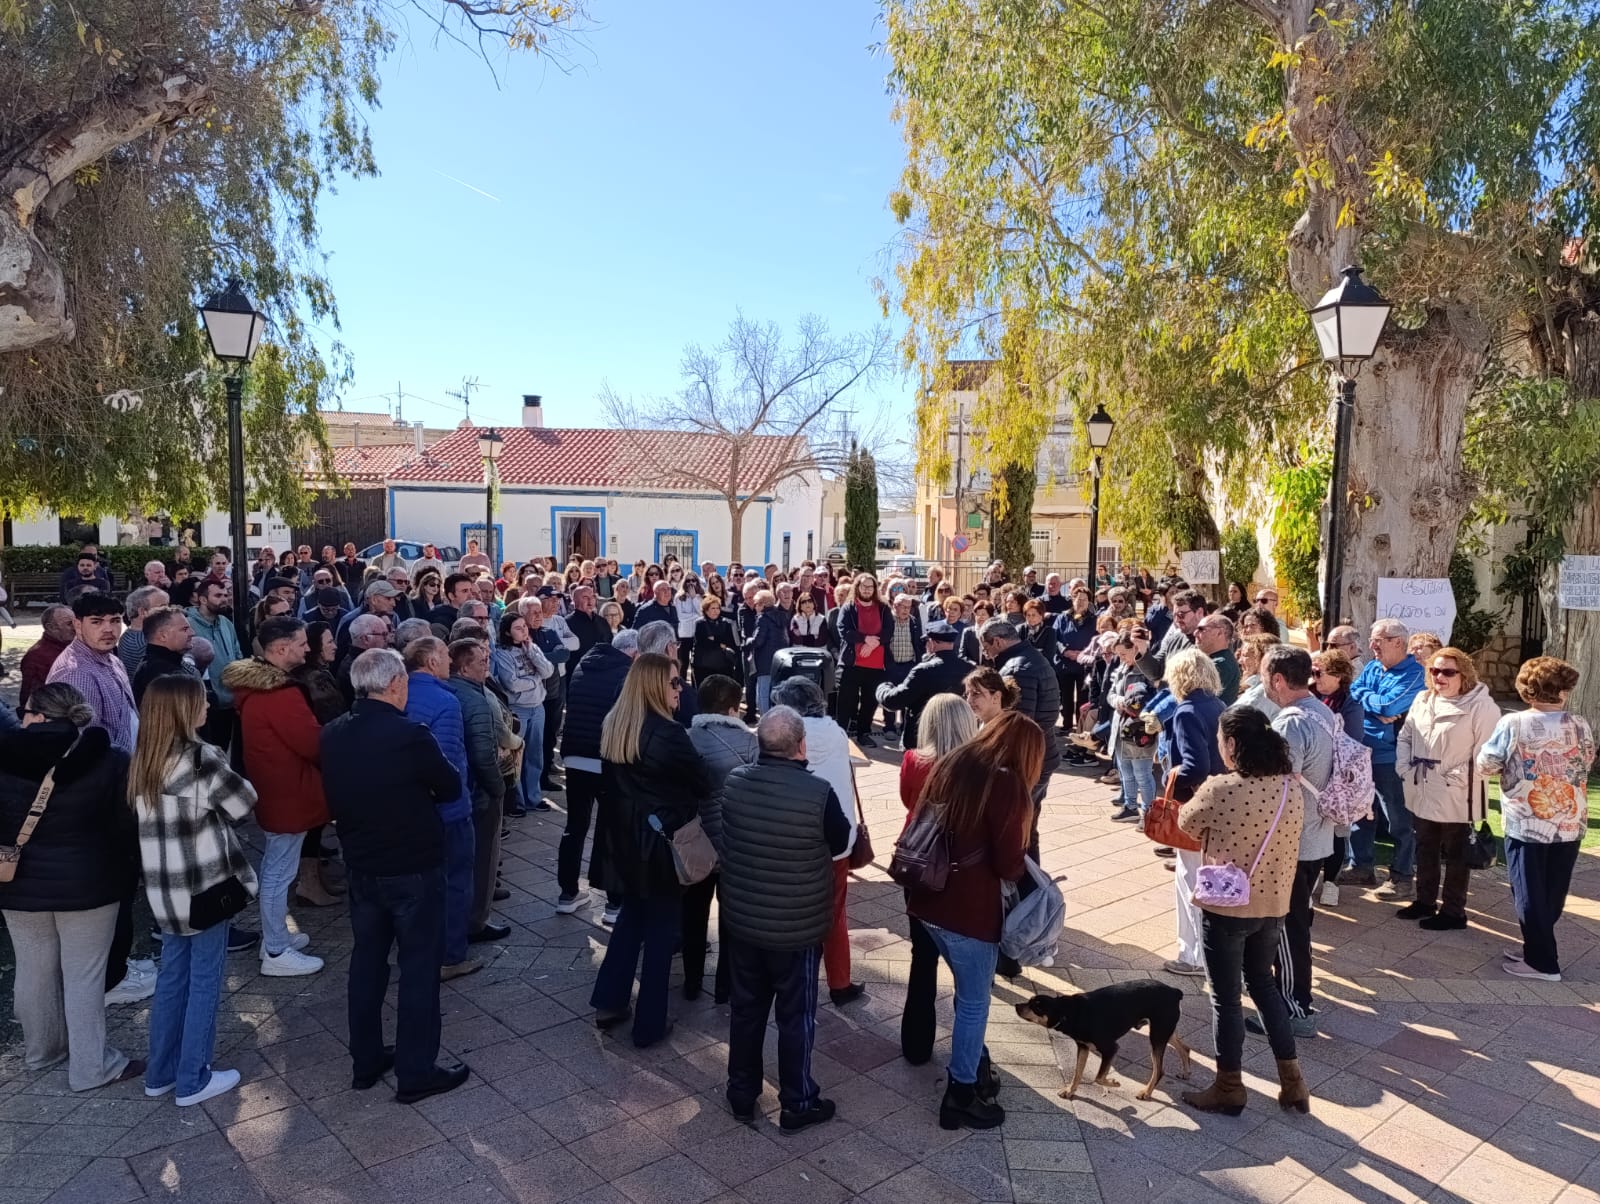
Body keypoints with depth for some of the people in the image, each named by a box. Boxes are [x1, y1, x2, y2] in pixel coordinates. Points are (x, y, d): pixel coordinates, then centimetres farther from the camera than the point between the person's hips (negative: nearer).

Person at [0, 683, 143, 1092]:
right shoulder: (109, 761, -14)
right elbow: (127, 826, -9)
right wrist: (129, 871, 6)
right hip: (87, 885, -3)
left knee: (34, 971, 19)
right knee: (84, 977, 6)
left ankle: (41, 1050, 37)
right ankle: (90, 1067, 14)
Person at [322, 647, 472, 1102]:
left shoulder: (332, 734, -3)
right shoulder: (410, 735, -24)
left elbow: (335, 795, 10)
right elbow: (452, 788, -11)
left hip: (361, 867, 7)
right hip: (414, 869, -6)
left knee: (367, 961, 19)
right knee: (419, 967, 6)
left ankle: (366, 1061, 31)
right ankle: (416, 1073, 15)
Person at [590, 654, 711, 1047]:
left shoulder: (612, 726, 1)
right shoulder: (668, 733, -22)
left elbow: (612, 780, 10)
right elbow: (703, 783, -15)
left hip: (624, 836, 7)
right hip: (662, 840, -7)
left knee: (631, 914, 24)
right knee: (661, 927, 8)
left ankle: (609, 1002, 28)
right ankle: (650, 1023, 17)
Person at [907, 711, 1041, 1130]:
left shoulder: (947, 765, 6)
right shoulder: (1006, 783, -15)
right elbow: (1009, 864, -15)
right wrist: (1021, 861, 6)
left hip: (928, 899, 7)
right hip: (970, 908, -7)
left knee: (969, 990, 25)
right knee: (974, 1001, 10)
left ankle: (975, 1062, 39)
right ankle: (961, 1095, 20)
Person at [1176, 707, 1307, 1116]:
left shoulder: (1220, 789, -22)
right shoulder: (1289, 788, -4)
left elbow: (1186, 823, -3)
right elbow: (1288, 844, 9)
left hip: (1226, 908, -6)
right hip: (1273, 906, 6)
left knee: (1225, 998, 10)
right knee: (1262, 983, 25)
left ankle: (1229, 1089, 25)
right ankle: (1292, 1081, 30)